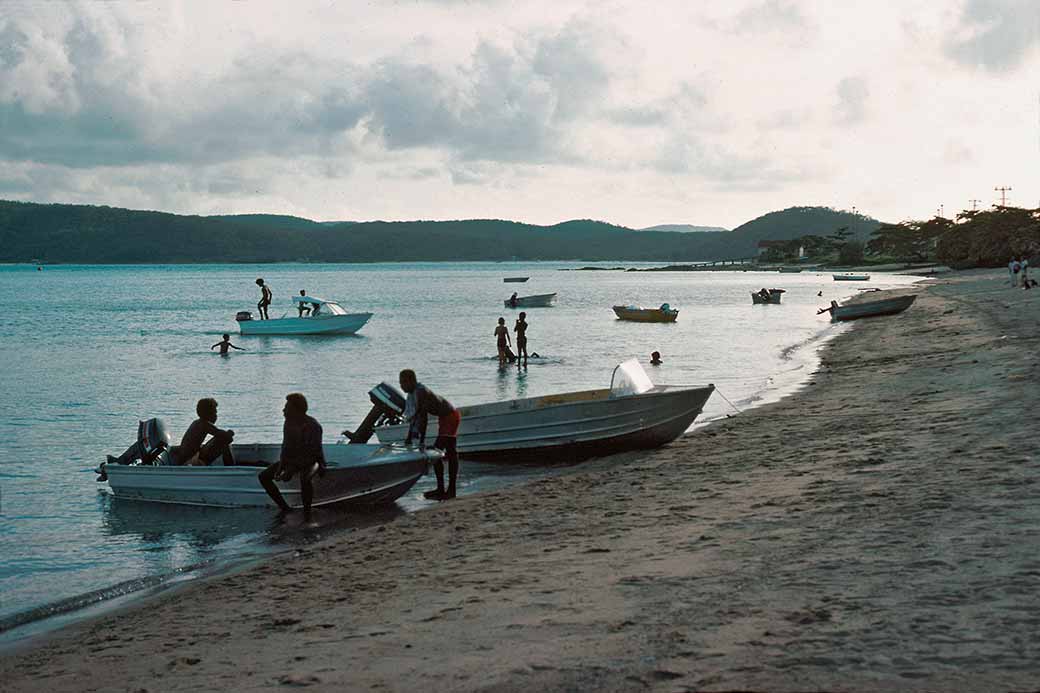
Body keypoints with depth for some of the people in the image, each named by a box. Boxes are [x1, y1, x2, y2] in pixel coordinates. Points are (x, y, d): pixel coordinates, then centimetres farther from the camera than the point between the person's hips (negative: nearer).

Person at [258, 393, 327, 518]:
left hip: (312, 461, -7)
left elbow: (313, 452, -28)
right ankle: (285, 508, 3)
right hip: (293, 460, 7)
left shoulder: (313, 426, -25)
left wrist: (291, 470, -31)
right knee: (263, 476, -4)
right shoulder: (289, 422, -4)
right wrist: (280, 466, -15)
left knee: (305, 478, -42)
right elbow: (286, 447, 1)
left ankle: (307, 512, -21)